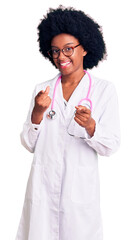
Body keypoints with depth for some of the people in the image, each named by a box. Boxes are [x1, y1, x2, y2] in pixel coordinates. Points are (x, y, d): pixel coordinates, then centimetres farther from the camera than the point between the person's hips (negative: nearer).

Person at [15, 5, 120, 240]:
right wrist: (37, 113, -13)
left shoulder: (104, 90, -3)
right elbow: (29, 144, 4)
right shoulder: (42, 90, 5)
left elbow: (111, 146, -5)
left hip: (80, 188, -2)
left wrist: (90, 126, -24)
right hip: (42, 186, 2)